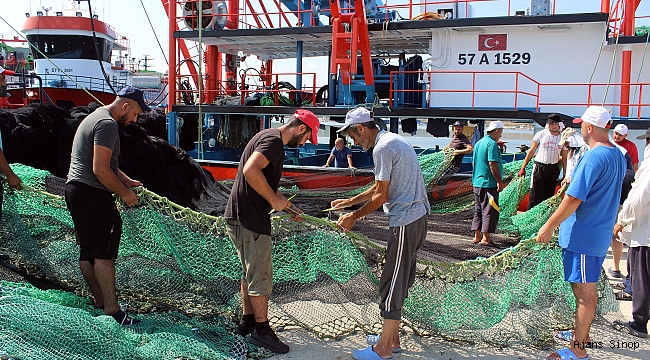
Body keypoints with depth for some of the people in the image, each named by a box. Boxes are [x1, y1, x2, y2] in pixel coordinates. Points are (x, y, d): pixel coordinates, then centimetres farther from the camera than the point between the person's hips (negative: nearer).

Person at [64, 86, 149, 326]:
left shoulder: (96, 117, 21)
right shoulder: (107, 124, -14)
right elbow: (100, 169, -21)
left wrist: (126, 181, 15)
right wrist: (124, 193, -11)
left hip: (75, 189, 11)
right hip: (91, 193, -11)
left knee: (89, 251, 14)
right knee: (104, 252, -9)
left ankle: (99, 300, 25)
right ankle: (111, 309, -6)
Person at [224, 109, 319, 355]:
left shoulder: (270, 139, 17)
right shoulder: (274, 140, -15)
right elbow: (250, 170, -31)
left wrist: (285, 205, 19)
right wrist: (275, 199, -21)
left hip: (242, 217, 11)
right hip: (249, 219, -11)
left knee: (250, 273, 20)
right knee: (261, 277, 0)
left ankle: (248, 322, 31)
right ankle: (261, 330, 13)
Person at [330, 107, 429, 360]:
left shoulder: (382, 148, -15)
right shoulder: (393, 140, 16)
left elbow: (381, 197, -15)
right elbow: (380, 188, 21)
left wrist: (354, 217, -4)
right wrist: (349, 201, 23)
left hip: (405, 222, -10)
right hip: (417, 217, 10)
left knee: (393, 283, -1)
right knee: (400, 281, 17)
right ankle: (392, 338, 28)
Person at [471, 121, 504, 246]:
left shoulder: (478, 143, 14)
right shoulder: (492, 144, -14)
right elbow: (492, 164, -20)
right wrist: (499, 181, -16)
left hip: (477, 182, 9)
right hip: (489, 184, -9)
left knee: (478, 209, 13)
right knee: (490, 211, -2)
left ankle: (477, 236, 17)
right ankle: (485, 238, 0)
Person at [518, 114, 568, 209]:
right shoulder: (541, 134, 0)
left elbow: (564, 158, 9)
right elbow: (531, 151, 5)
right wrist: (523, 167, 1)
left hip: (554, 168, 2)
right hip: (539, 167, -2)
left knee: (549, 195, 8)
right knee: (535, 196, -5)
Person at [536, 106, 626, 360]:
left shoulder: (593, 157, -22)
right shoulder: (618, 155, 8)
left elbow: (574, 199, -25)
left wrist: (549, 226, -19)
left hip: (582, 236, -10)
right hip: (601, 233, 10)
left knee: (584, 291, -1)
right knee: (587, 288, 22)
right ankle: (581, 333, 37)